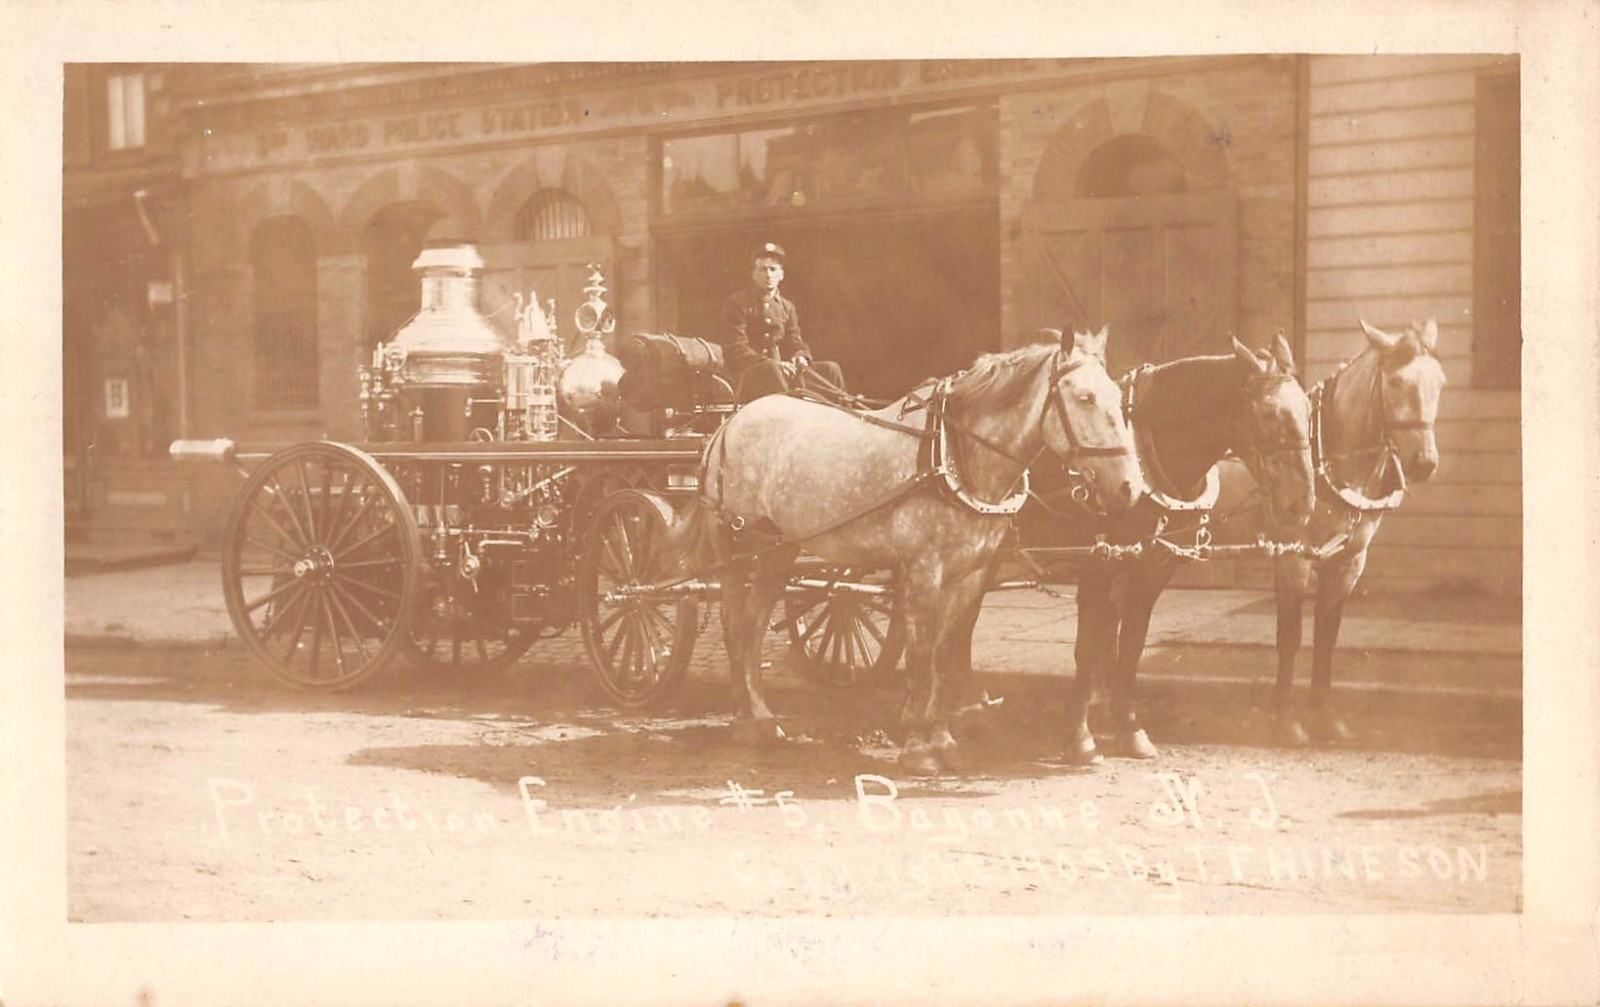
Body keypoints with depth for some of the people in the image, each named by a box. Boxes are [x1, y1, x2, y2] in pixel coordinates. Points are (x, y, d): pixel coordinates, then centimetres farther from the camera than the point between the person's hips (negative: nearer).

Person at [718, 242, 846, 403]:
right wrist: (773, 364, -26)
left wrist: (801, 357, -12)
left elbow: (794, 342, 16)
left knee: (829, 369, -13)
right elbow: (736, 350, -11)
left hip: (779, 369, 6)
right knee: (770, 370, -40)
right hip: (747, 375, -6)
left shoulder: (787, 307, 19)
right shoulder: (736, 305, -1)